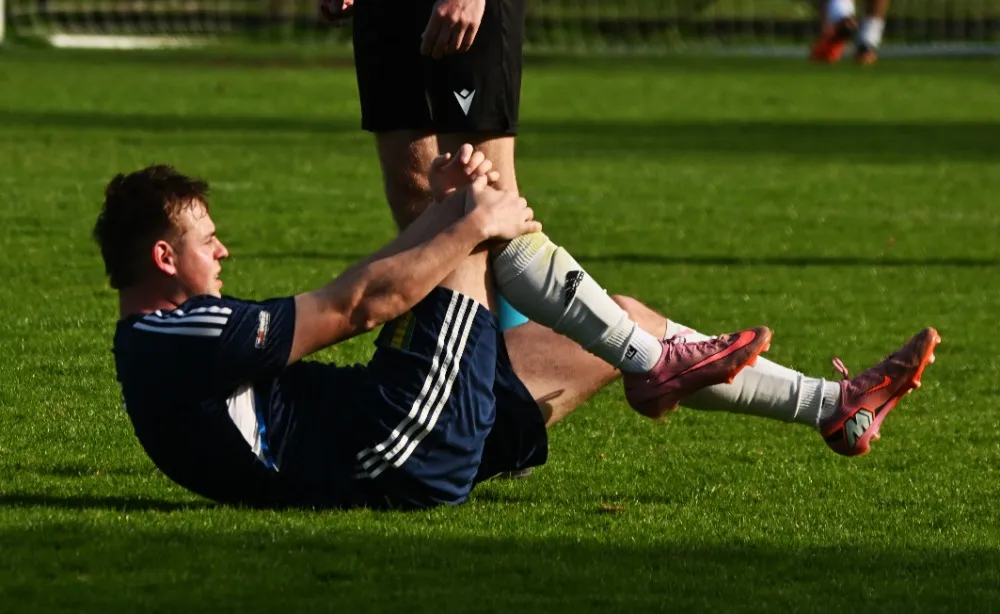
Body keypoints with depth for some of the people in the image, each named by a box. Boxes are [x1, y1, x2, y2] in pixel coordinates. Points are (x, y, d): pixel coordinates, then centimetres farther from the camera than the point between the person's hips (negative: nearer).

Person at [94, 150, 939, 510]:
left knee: (624, 328, 14)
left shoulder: (164, 342, 16)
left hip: (410, 453, 10)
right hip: (400, 456, -10)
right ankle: (653, 365, 2)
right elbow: (358, 304, -19)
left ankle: (833, 407, 22)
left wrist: (436, 217, 14)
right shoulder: (183, 336, -18)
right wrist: (466, 225, -10)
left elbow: (344, 304, 20)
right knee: (490, 219, -7)